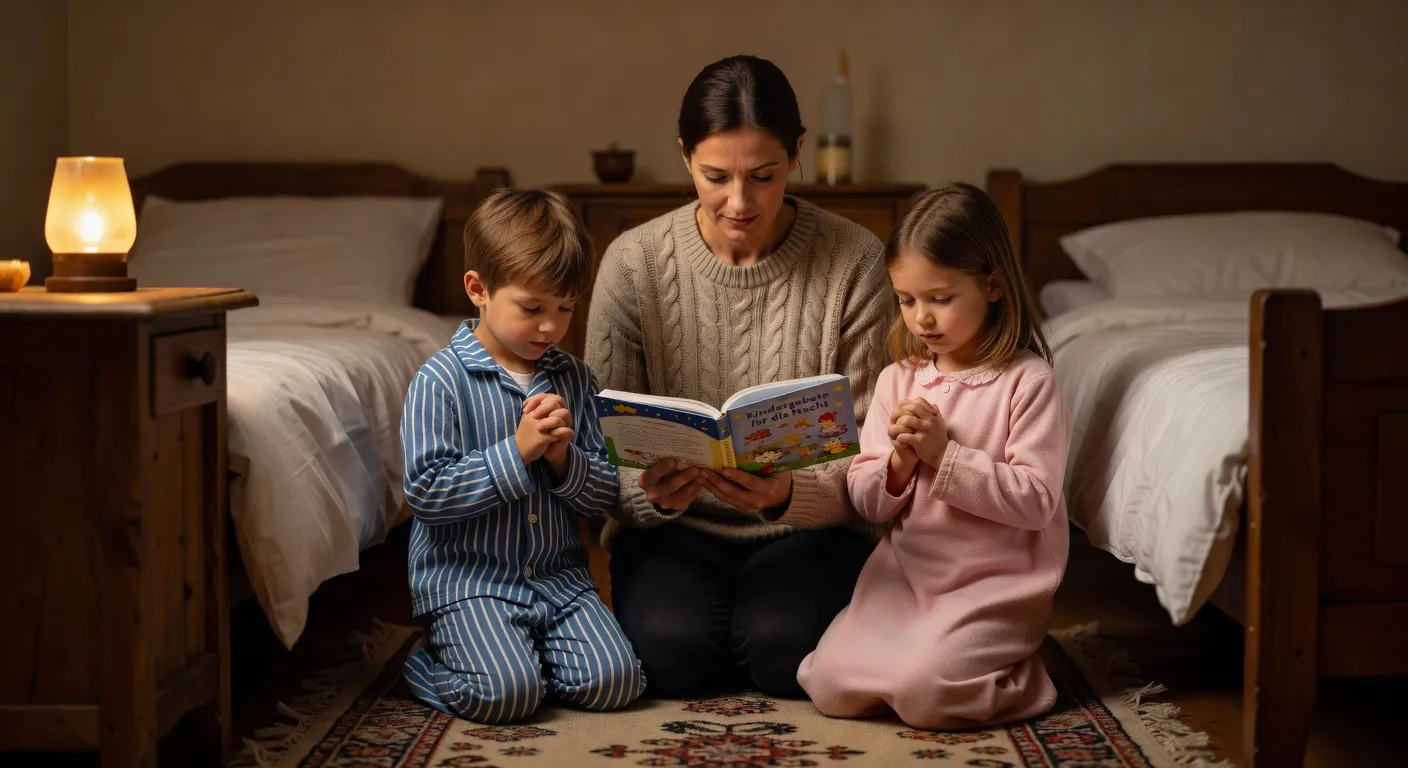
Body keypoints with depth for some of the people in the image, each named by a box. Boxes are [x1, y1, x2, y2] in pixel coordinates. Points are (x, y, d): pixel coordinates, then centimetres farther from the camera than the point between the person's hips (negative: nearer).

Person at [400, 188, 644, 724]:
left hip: (560, 575, 5)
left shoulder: (574, 379, 7)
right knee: (507, 692, -26)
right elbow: (425, 493, -17)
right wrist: (516, 452, -20)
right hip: (468, 579, -5)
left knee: (614, 681, -15)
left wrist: (564, 458, -14)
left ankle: (518, 654, 14)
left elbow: (605, 497, 7)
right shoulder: (440, 381, -9)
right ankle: (428, 662, 7)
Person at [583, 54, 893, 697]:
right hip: (675, 526, 1)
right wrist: (651, 492, -30)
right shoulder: (633, 263, -7)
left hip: (810, 525, 0)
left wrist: (789, 494, -32)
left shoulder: (856, 263, -10)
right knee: (671, 649, -27)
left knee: (784, 650, -28)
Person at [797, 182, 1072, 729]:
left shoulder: (1028, 381, -9)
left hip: (995, 582, -5)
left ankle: (1017, 675, 3)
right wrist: (900, 462, -14)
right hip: (904, 571, 5)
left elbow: (1035, 501, -16)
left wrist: (943, 455, -18)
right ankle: (936, 658, 12)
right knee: (829, 686, -13)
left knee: (923, 693, -26)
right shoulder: (896, 380, 8)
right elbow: (866, 503, 8)